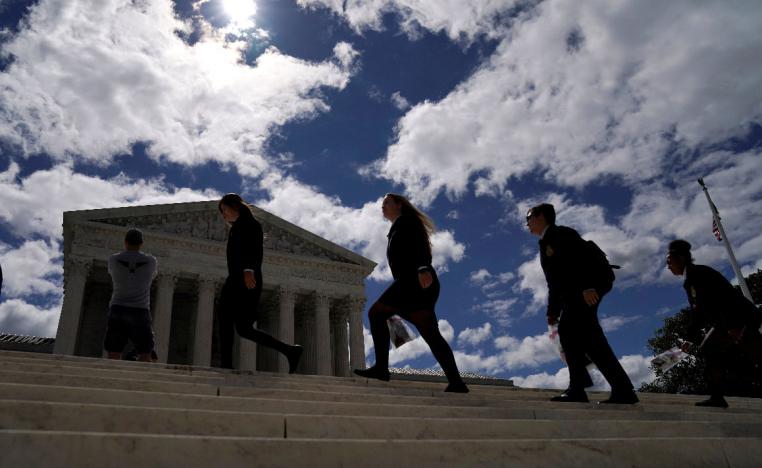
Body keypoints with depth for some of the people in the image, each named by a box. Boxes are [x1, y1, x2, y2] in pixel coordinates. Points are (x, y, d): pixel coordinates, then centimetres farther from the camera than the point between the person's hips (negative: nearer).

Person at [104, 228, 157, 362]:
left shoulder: (113, 259, -1)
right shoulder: (150, 261, -3)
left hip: (117, 311, 1)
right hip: (140, 313, -1)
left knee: (113, 356, 1)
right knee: (145, 358, 1)